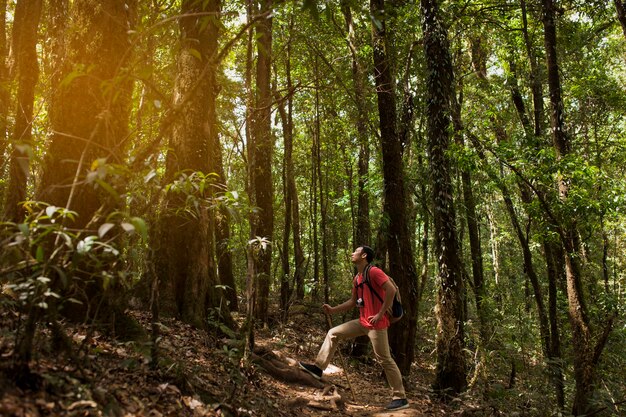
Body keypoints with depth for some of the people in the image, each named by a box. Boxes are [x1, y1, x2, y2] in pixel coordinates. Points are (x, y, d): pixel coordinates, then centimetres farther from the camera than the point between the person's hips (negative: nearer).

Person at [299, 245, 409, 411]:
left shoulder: (374, 272, -13)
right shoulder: (356, 278, 14)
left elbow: (391, 290, -23)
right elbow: (353, 301, 22)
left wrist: (380, 314, -22)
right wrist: (333, 310, 15)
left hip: (375, 324, -9)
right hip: (362, 322, 9)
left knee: (385, 359, -3)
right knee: (333, 333, 10)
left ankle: (400, 398, 8)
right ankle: (318, 367, 16)